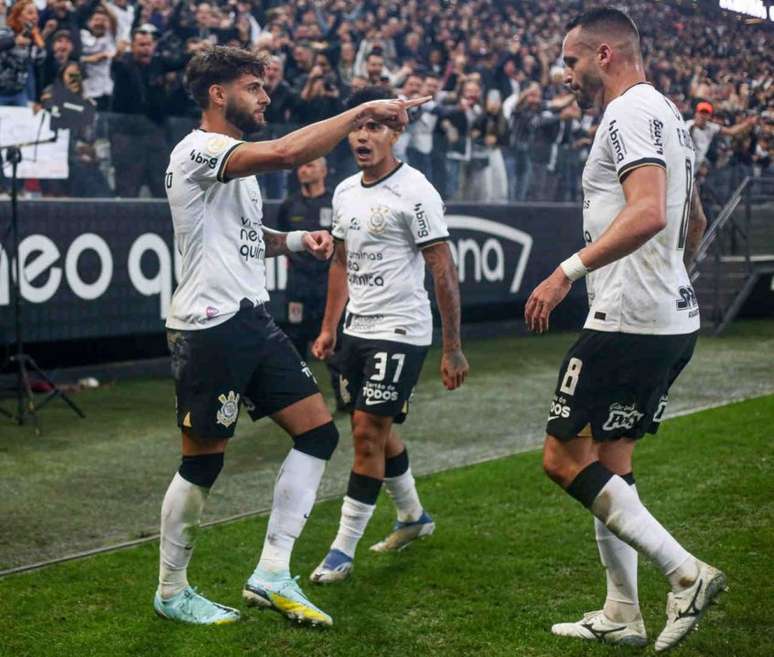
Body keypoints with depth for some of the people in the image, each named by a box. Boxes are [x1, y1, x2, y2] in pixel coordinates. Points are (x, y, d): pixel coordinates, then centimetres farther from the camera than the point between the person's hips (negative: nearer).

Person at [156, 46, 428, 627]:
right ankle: (171, 592, 19)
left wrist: (298, 240, 11)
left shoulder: (236, 162, 17)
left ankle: (272, 574, 8)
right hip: (210, 324, -9)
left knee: (318, 432, 3)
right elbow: (286, 153, -31)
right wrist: (363, 111, -25)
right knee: (203, 461, 1)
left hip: (254, 319, 9)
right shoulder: (198, 150, -14)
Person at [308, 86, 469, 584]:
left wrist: (453, 349, -15)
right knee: (377, 431, 16)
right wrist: (329, 328, 17)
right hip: (357, 331, 8)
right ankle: (413, 517, 37)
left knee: (368, 430, -10)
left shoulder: (415, 192, -13)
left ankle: (344, 550, -3)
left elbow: (445, 272, -14)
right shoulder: (345, 192, 9)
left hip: (401, 332, -8)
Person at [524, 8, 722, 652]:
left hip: (629, 324, -10)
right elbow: (693, 223, 28)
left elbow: (649, 212, -29)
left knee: (563, 458, -5)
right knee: (609, 456, 15)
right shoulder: (668, 115, 19)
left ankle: (686, 571, -6)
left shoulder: (632, 112, -13)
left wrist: (569, 270, -31)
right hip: (674, 318, 10)